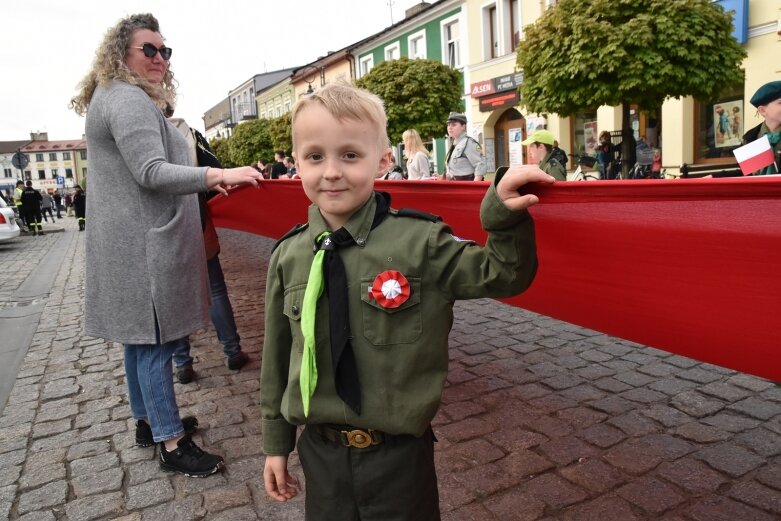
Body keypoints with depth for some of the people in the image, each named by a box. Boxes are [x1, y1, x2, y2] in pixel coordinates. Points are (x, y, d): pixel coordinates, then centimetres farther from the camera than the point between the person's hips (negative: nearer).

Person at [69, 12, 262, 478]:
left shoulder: (130, 99, 21)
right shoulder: (128, 99, -13)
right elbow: (152, 173, -24)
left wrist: (204, 182, 28)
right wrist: (219, 175, -33)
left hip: (135, 242, 11)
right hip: (144, 245, -11)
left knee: (141, 338, 16)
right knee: (155, 342, -6)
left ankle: (148, 421, 30)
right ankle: (172, 444, 3)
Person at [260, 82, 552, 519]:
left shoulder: (420, 242, -14)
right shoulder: (289, 256, -6)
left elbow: (503, 276, -5)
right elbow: (278, 355, 3)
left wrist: (506, 218, -24)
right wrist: (276, 442, 10)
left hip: (401, 453, -2)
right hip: (320, 450, 3)